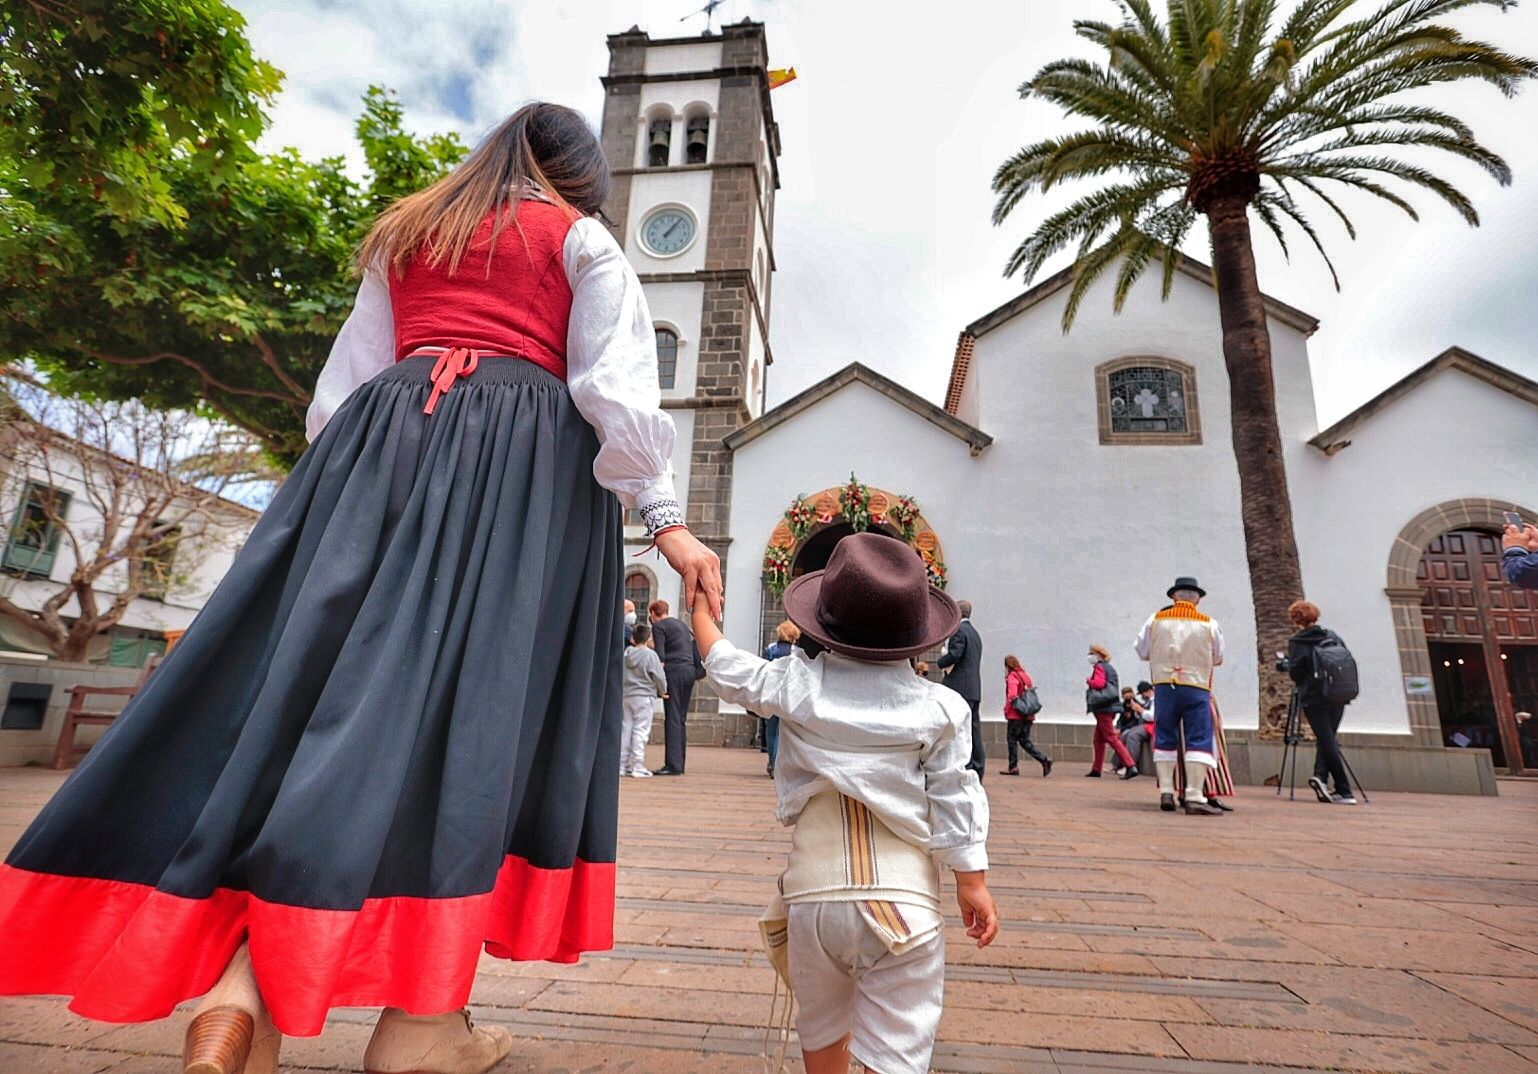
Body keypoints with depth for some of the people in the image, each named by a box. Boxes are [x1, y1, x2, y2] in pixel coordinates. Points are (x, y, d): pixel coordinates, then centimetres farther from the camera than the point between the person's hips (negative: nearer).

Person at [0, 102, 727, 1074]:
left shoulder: (406, 233, 27)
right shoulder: (581, 239, 14)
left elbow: (344, 388, 21)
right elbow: (616, 392, 0)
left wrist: (354, 486, 23)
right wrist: (668, 519, -2)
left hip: (390, 442, 5)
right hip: (526, 456, -4)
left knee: (340, 677, 2)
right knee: (477, 697, -7)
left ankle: (240, 983, -10)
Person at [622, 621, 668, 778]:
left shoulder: (627, 653, 4)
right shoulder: (650, 654, -12)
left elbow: (623, 675, 14)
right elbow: (659, 677, -10)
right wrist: (662, 692, 5)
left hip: (627, 696, 5)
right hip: (644, 696, -5)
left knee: (626, 729, 10)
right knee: (641, 731, -2)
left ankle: (622, 765, 15)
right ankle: (638, 766, -1)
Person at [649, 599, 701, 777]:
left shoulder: (658, 626, 0)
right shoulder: (681, 623, 23)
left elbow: (660, 655, -9)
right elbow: (695, 651, 23)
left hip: (674, 671, -7)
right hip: (689, 670, 7)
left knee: (672, 718, -7)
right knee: (681, 718, 10)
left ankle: (673, 764, -10)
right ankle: (680, 763, 11)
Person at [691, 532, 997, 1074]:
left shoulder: (795, 684, -5)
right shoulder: (939, 708, -8)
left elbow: (729, 670, 10)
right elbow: (952, 802, -4)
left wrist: (701, 609, 25)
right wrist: (972, 882, 8)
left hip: (815, 892, 2)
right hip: (903, 899, -1)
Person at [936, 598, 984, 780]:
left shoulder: (959, 630, -9)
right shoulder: (975, 633, 20)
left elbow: (954, 655, -20)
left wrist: (939, 662, -2)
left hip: (960, 688, -10)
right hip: (975, 689, 10)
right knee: (974, 729, 10)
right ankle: (977, 770, 13)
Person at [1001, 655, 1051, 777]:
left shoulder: (1012, 677, -9)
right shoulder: (1025, 676, 15)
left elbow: (1012, 696, -21)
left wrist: (1006, 711, -13)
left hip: (1016, 716, -7)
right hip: (1027, 716, 7)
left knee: (1012, 740, 3)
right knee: (1025, 740, 12)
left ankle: (1013, 767, 8)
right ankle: (1044, 759, -2)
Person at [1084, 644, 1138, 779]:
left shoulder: (1099, 667, -7)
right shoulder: (1109, 668, 20)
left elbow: (1099, 683, -22)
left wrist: (1088, 680, -4)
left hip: (1103, 708, -10)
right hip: (1110, 706, 10)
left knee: (1111, 738, -12)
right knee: (1099, 739, 13)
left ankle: (1130, 766, -18)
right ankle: (1096, 769, 18)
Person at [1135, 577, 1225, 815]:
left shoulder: (1156, 619, 0)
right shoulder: (1209, 624, -2)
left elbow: (1143, 651, 6)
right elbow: (1218, 658, 7)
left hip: (1164, 685, 2)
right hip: (1196, 686, -2)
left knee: (1165, 739, 11)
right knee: (1198, 740, 0)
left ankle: (1166, 792, 12)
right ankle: (1195, 797, -7)